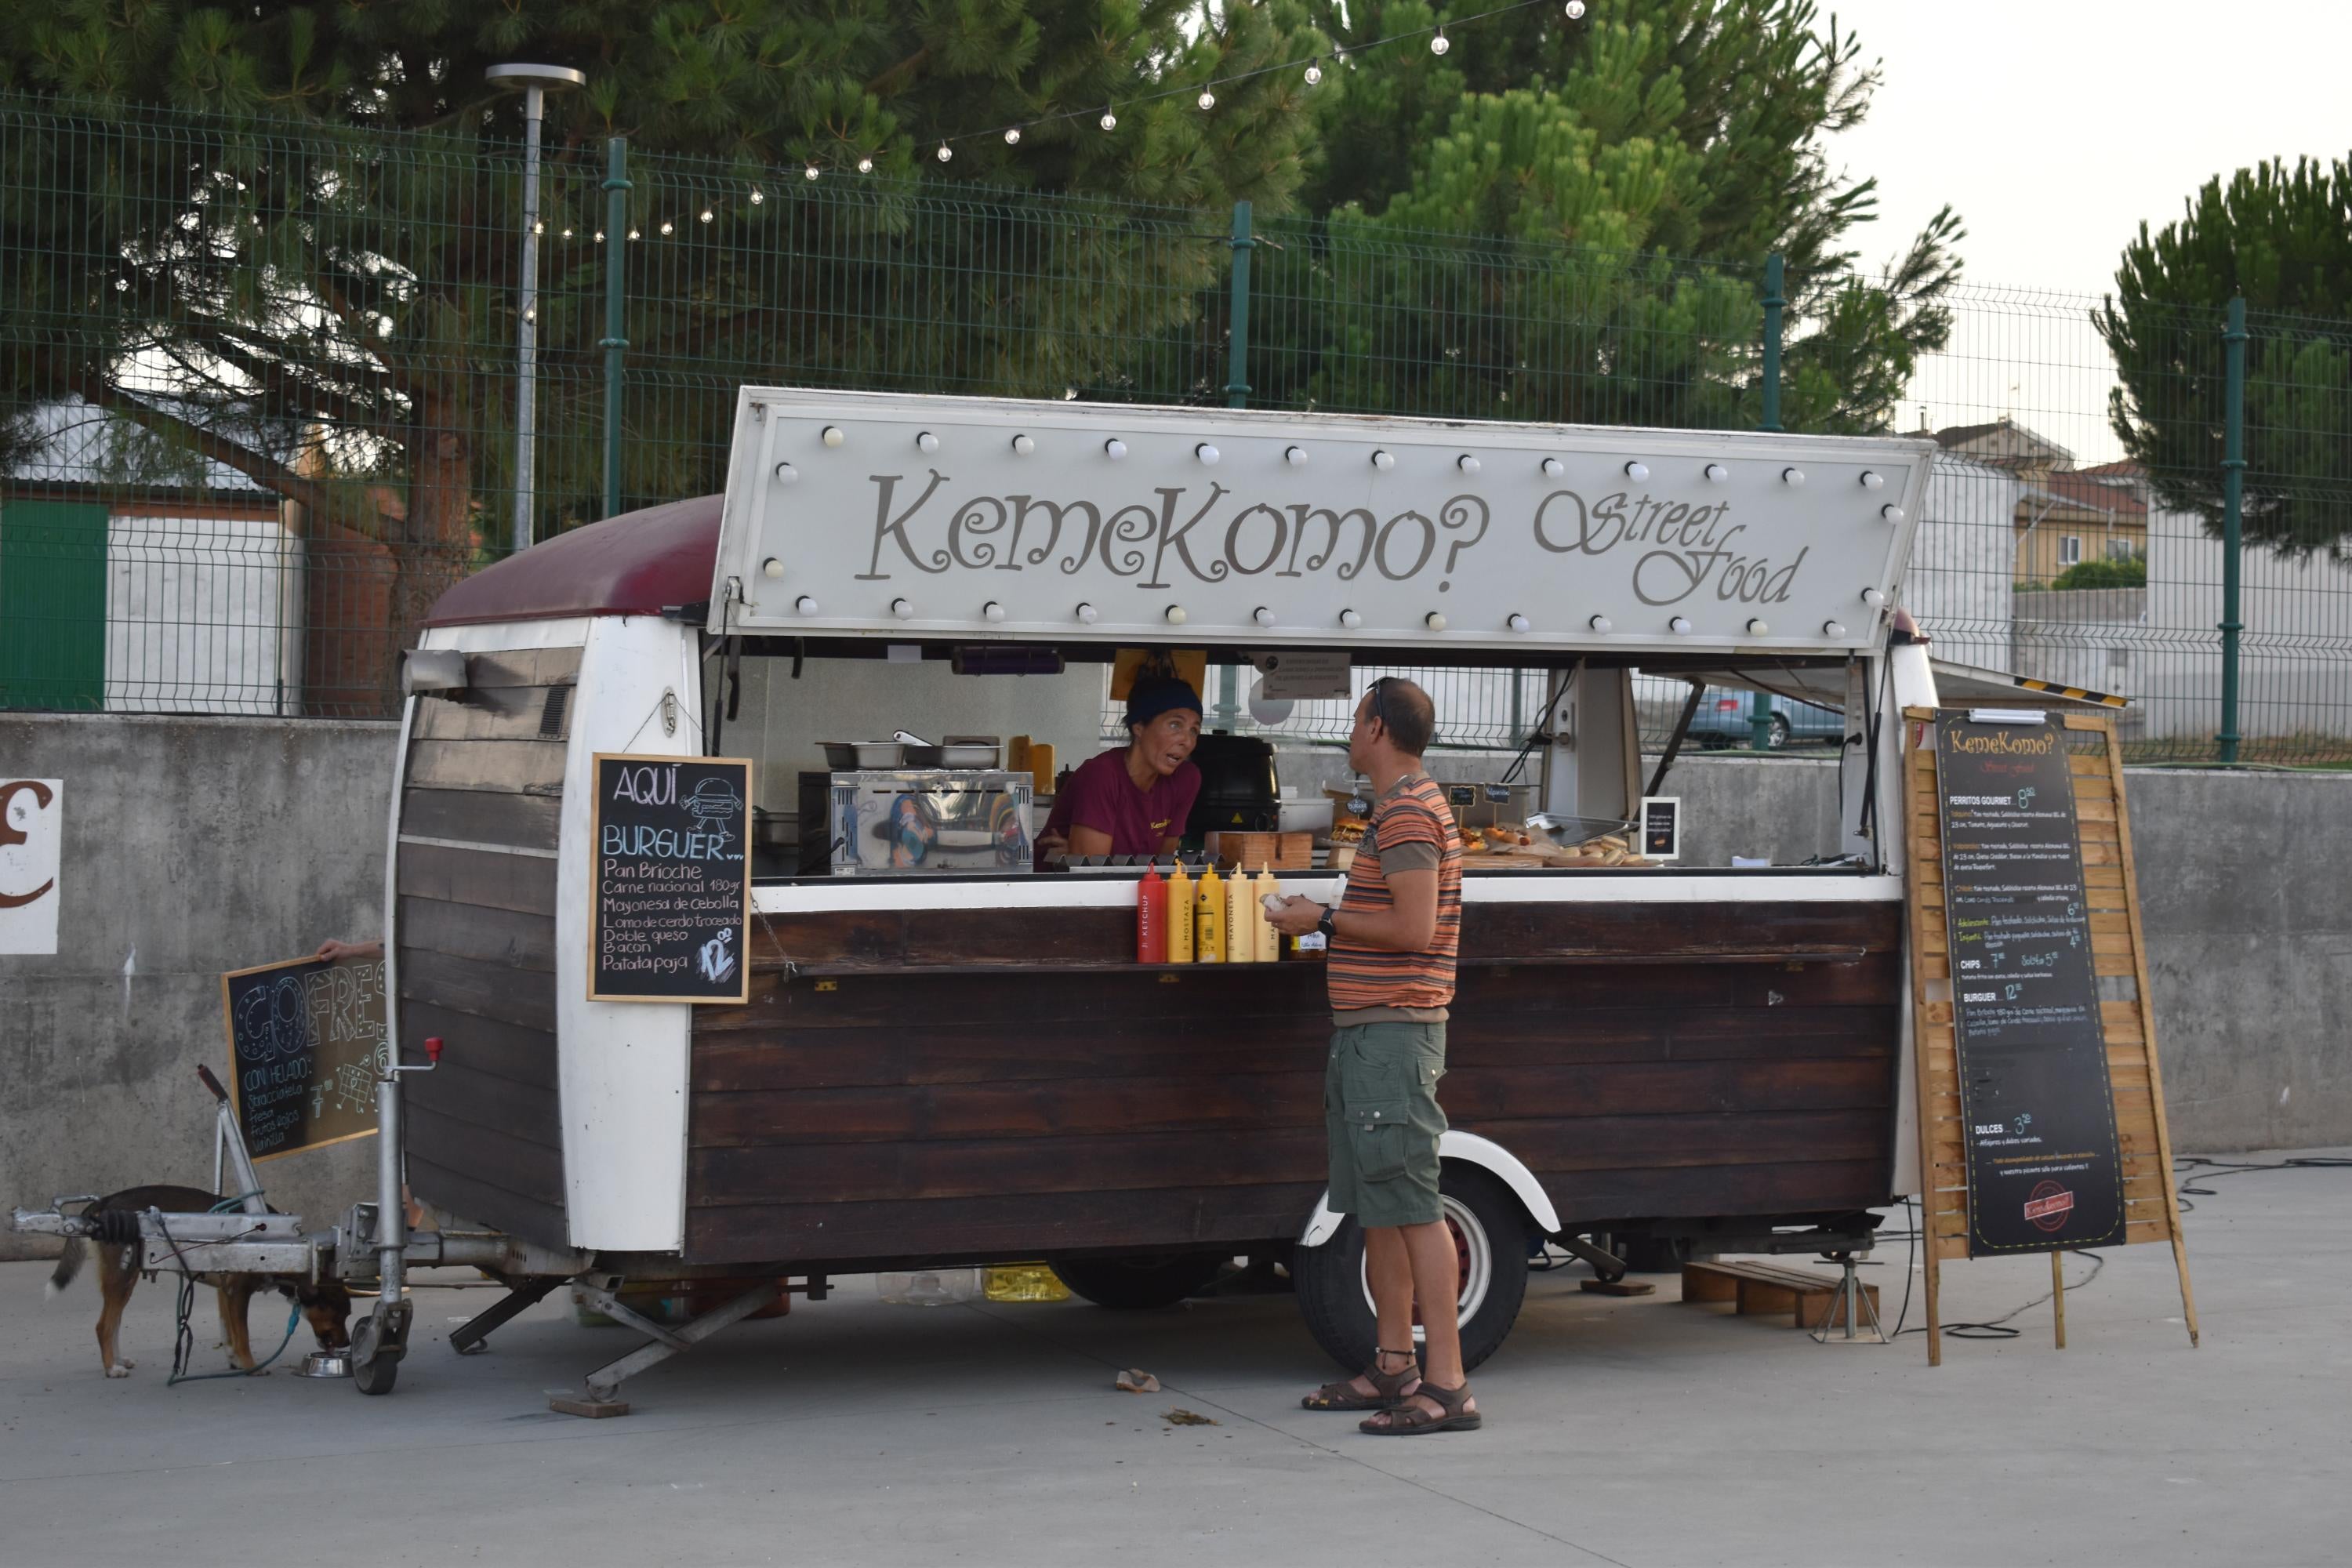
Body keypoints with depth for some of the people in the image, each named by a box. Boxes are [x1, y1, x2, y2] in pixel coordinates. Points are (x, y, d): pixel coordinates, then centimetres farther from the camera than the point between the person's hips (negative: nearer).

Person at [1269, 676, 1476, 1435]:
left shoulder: (1408, 813, -14)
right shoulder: (1403, 810, 20)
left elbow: (1413, 930, -22)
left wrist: (1325, 920, -12)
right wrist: (1327, 919, 17)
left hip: (1392, 1031, -11)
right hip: (1371, 1031, 11)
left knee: (1411, 1207, -12)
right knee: (1376, 1206, 15)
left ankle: (1448, 1386, -14)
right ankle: (1394, 1368, 22)